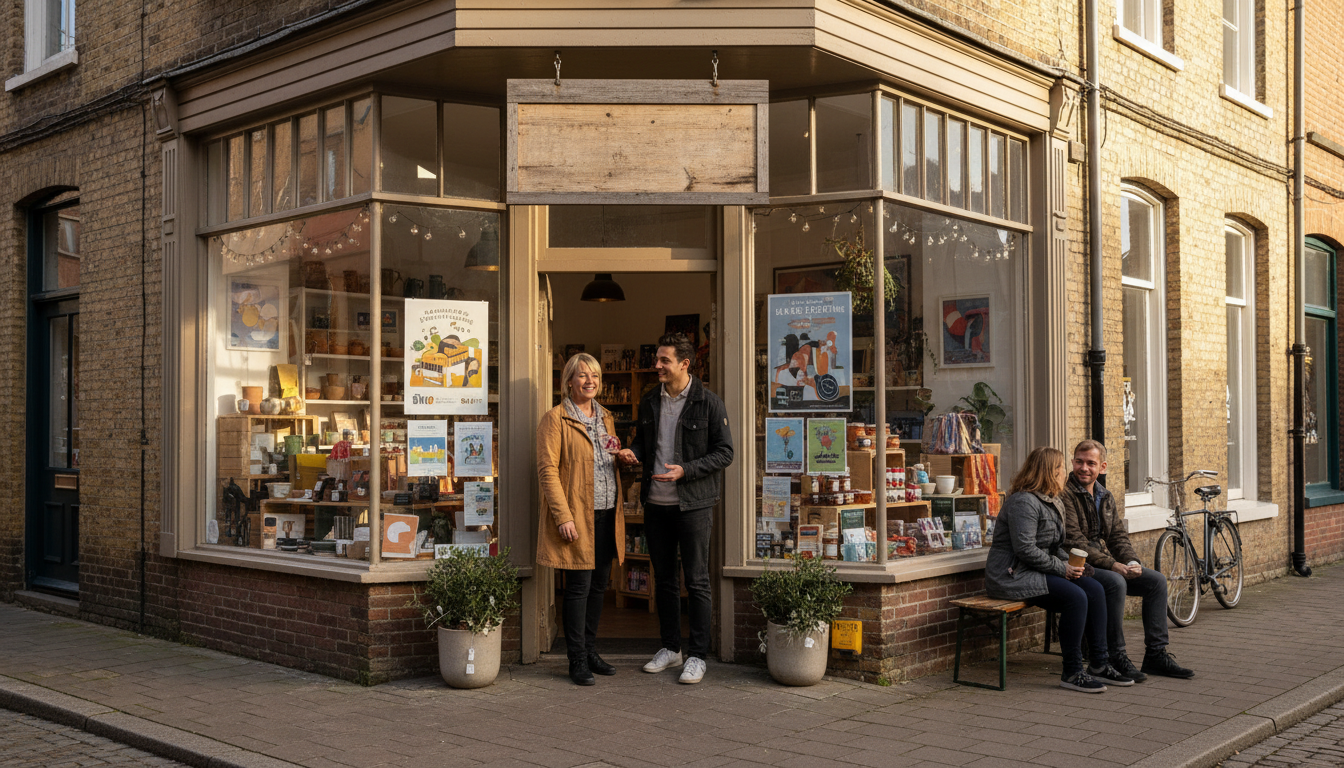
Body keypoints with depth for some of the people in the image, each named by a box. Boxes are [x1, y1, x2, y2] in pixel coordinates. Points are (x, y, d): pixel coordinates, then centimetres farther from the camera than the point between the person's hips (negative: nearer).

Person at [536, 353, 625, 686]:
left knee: (599, 586, 11)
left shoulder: (606, 418, 17)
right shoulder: (555, 419, -5)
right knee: (579, 587, -4)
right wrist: (563, 516, -18)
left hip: (606, 516, 7)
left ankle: (591, 652, 23)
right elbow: (548, 469, -12)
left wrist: (624, 456, 7)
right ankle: (578, 662, 4)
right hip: (577, 518, -7)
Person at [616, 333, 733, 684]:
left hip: (692, 504, -5)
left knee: (697, 581, 0)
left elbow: (724, 452, -7)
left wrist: (685, 470, -18)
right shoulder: (649, 402, 9)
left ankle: (697, 655, 9)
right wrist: (633, 453, -3)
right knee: (663, 579, 13)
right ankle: (670, 648, 26)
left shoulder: (708, 403, -7)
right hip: (655, 503, 5)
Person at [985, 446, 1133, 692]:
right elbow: (1025, 549, -23)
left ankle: (1099, 664, -2)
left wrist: (1071, 564, 0)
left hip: (1037, 571, 10)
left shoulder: (1052, 502, 17)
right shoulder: (1024, 502, -17)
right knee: (1075, 596, -26)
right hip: (1012, 577, -10)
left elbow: (1056, 547, 21)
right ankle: (1072, 673, -17)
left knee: (1094, 589, -8)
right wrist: (1062, 569, -17)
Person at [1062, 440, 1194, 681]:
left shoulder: (1105, 496, 16)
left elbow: (1118, 536, 13)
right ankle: (1115, 658, -23)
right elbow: (1074, 541, -19)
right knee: (1115, 582, -33)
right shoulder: (1065, 494, -12)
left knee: (1157, 581, -1)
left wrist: (1132, 562, -8)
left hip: (1105, 564, 9)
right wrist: (1112, 565, -23)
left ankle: (1155, 655, 3)